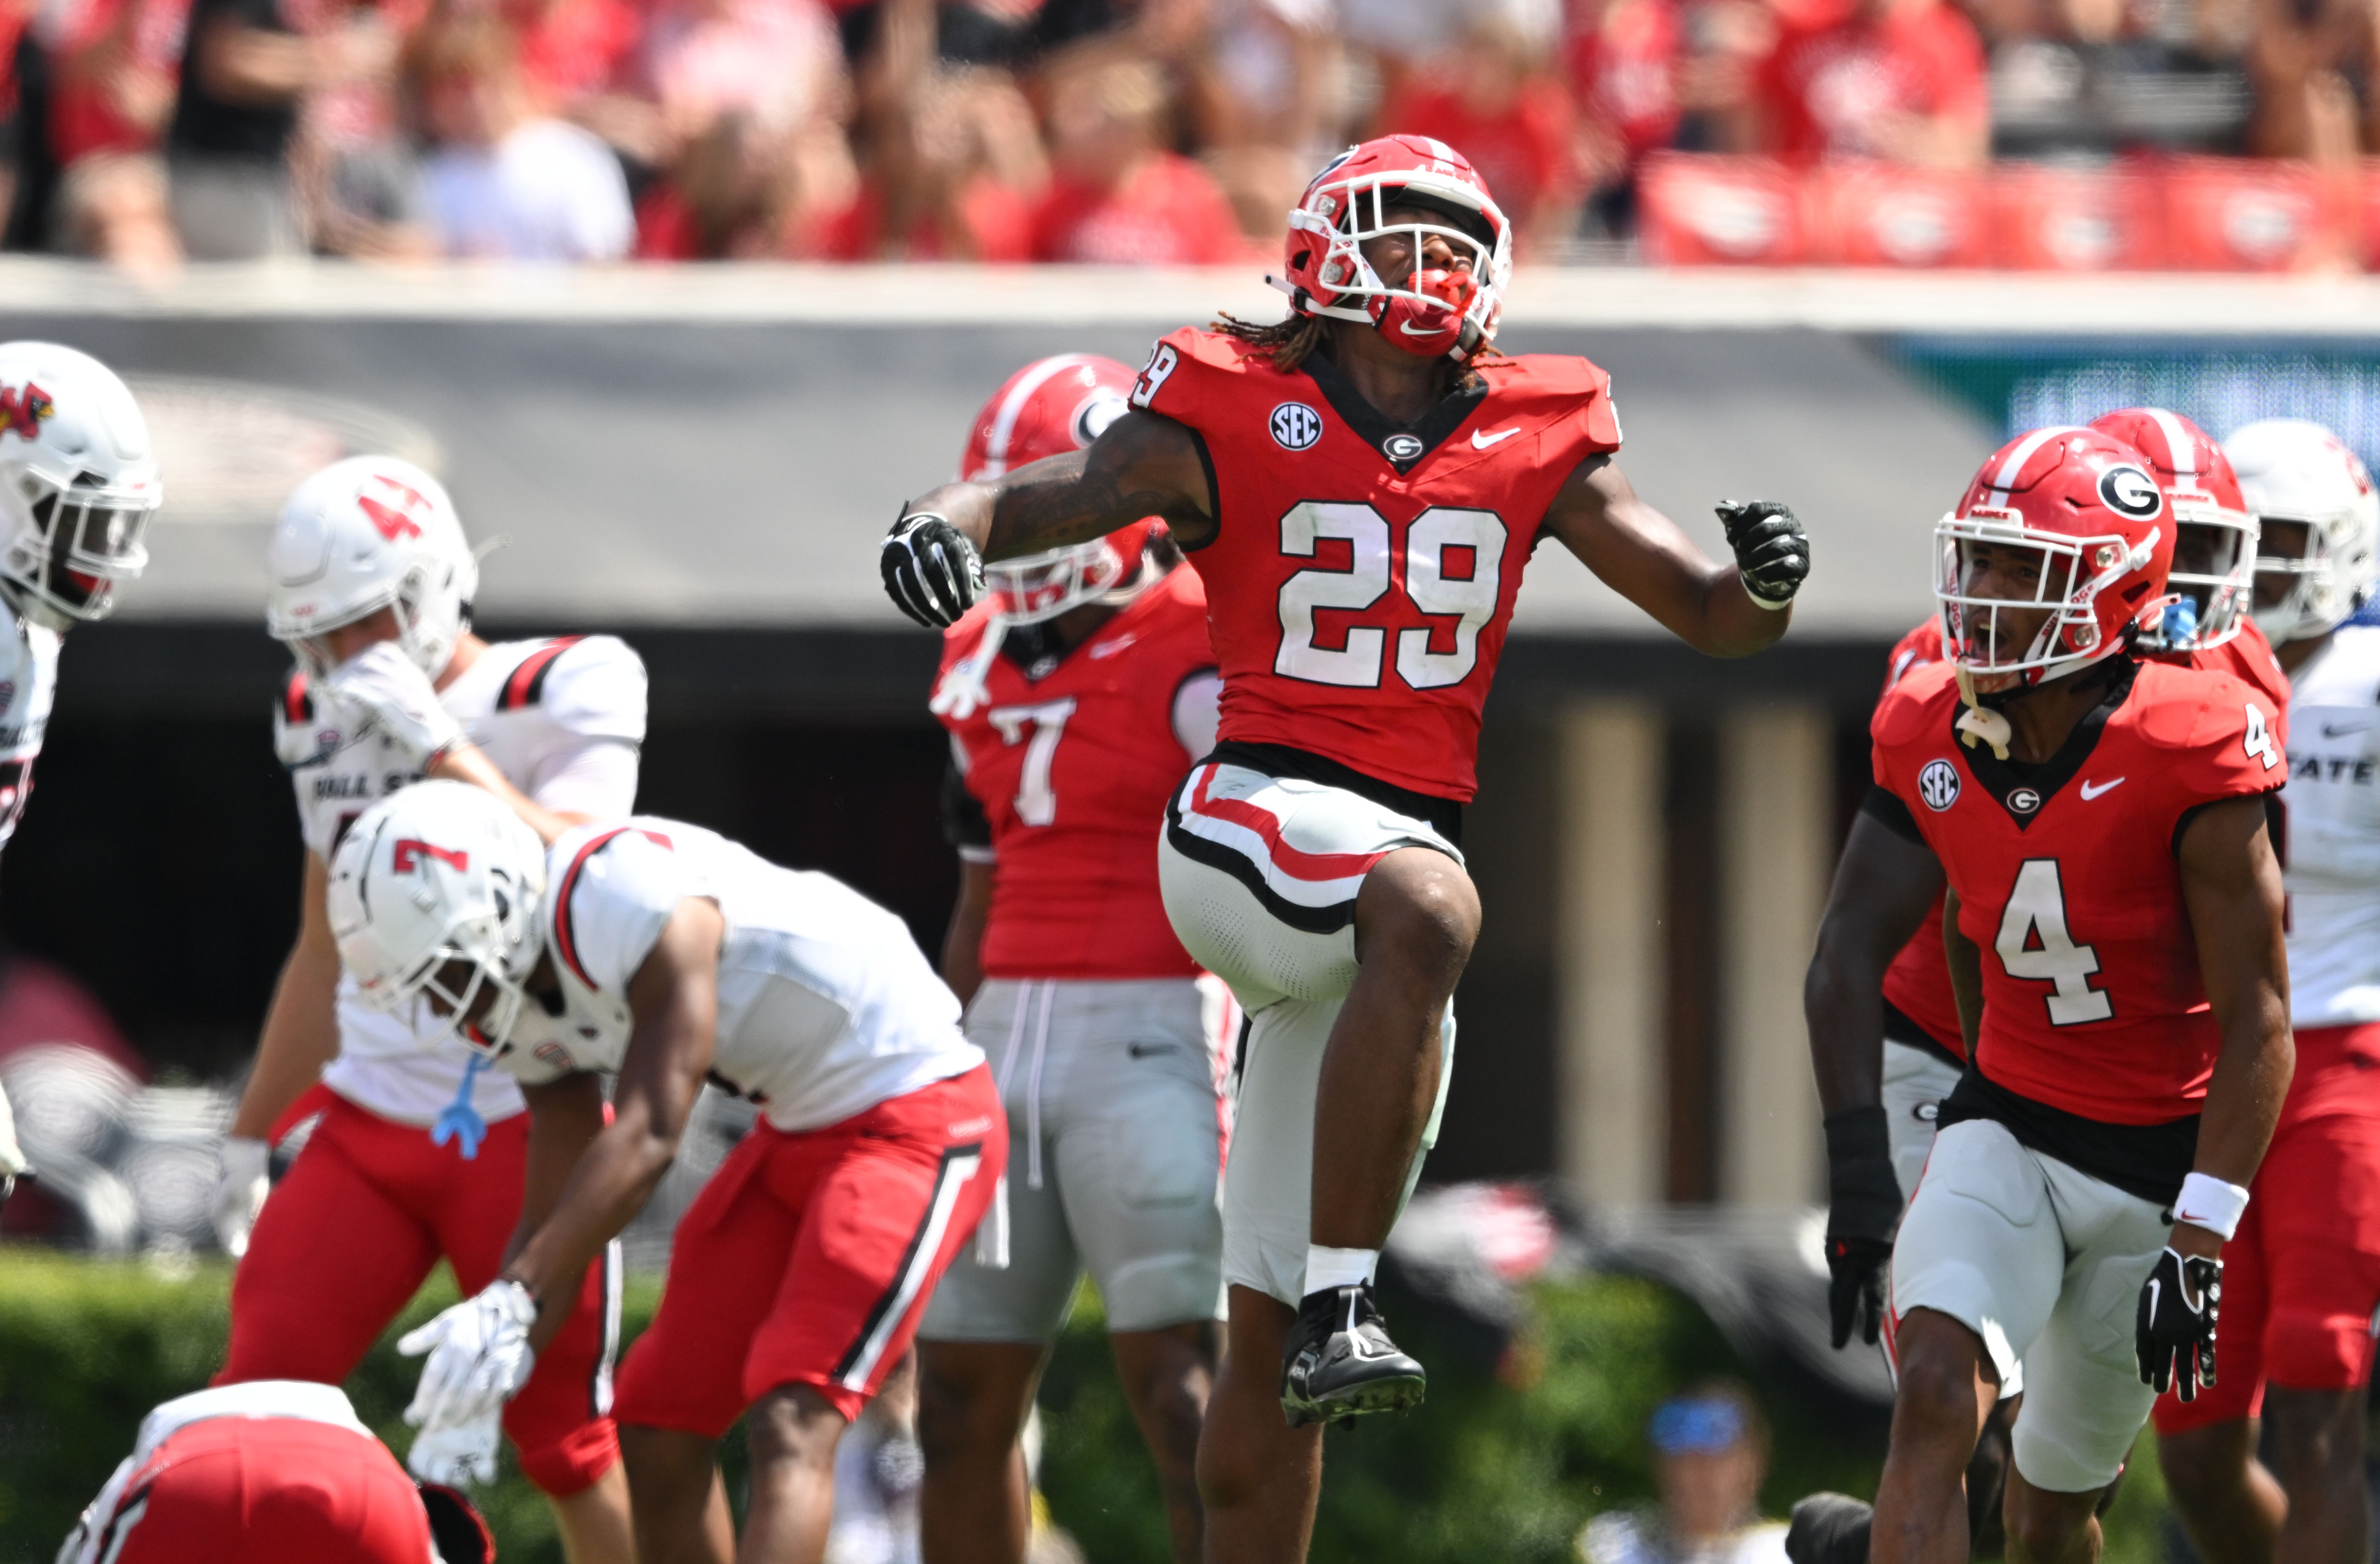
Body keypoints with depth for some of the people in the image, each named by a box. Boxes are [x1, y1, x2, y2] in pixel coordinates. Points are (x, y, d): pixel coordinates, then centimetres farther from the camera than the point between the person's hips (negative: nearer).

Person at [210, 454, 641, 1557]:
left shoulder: (565, 694, -7)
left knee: (564, 1445, -1)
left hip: (523, 1124, -5)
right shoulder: (320, 722, 11)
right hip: (368, 1122, 5)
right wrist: (251, 1139, 22)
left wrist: (438, 744, -25)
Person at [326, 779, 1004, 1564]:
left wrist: (512, 1302, -38)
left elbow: (647, 1138, -32)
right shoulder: (532, 1015, 1)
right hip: (796, 1134, 10)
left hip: (909, 1113, -10)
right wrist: (475, 1411, -3)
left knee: (790, 1426, -22)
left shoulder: (636, 897, -28)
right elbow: (558, 1215, 7)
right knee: (656, 1428, 8)